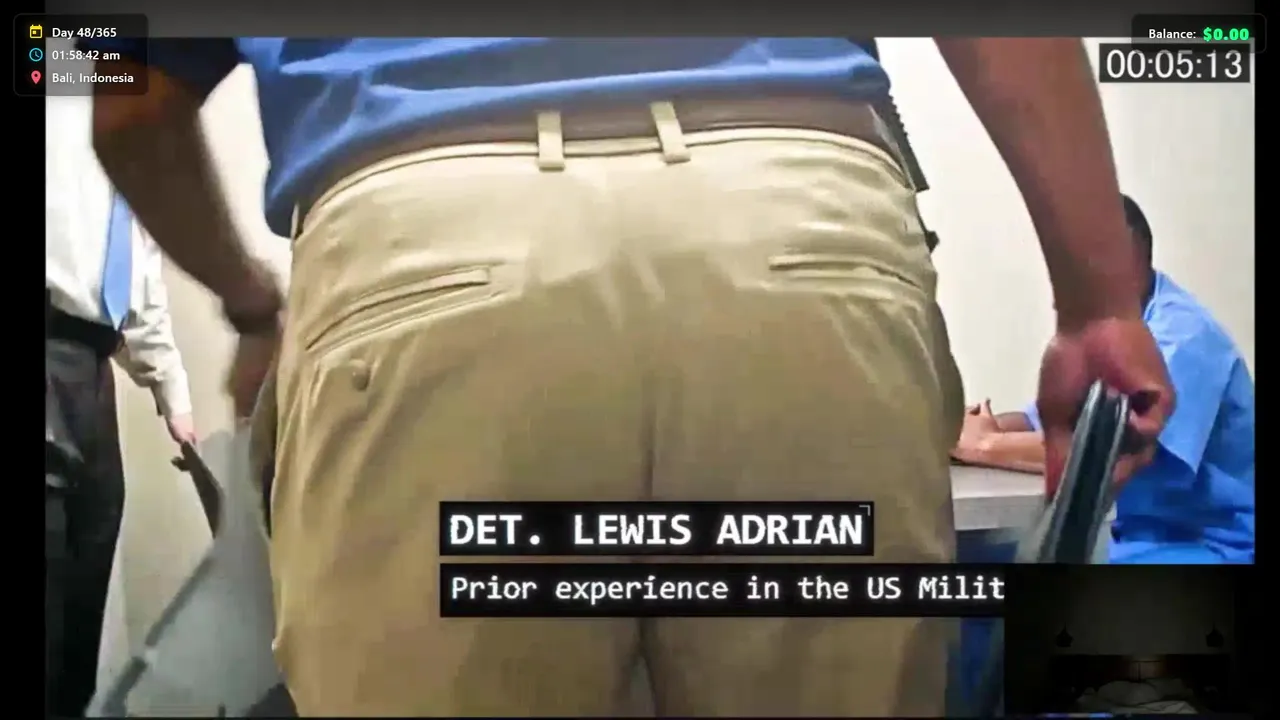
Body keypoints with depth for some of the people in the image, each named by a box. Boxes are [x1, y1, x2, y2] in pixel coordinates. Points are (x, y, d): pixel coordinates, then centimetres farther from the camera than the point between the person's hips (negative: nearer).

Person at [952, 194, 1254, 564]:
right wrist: (967, 428, -8)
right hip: (1143, 533, 8)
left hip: (1213, 544, -8)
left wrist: (987, 445, -25)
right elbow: (1051, 419, 12)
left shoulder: (1182, 333, -20)